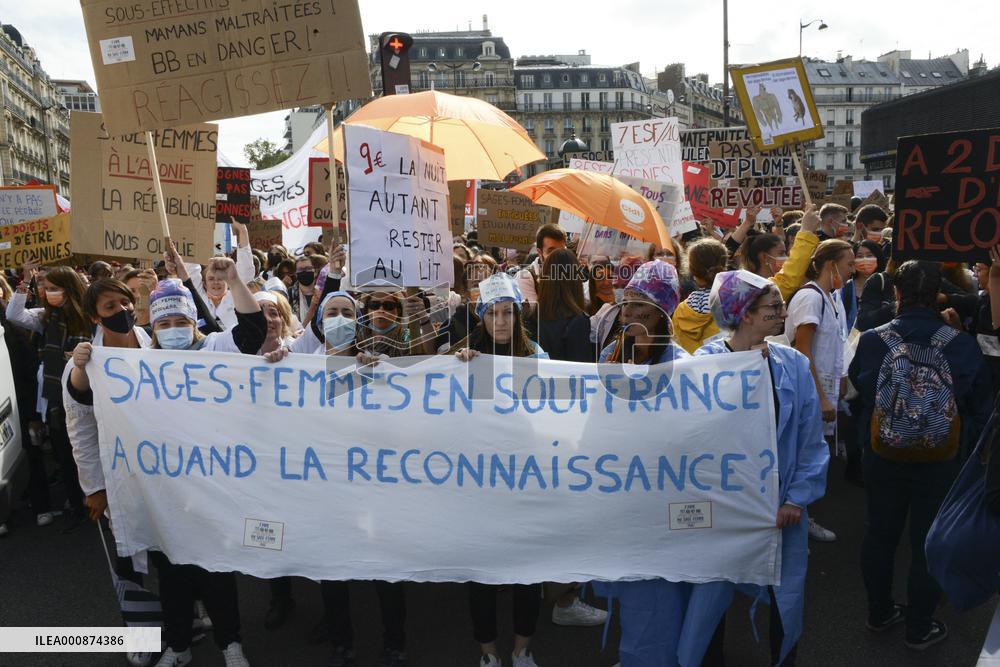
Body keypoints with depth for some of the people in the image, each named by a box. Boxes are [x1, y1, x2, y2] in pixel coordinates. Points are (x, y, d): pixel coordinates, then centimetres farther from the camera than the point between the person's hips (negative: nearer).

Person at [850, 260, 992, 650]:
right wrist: (969, 438, 16)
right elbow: (982, 407, -2)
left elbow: (856, 382, 7)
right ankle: (919, 628, 27)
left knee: (880, 535, 18)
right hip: (940, 463, -1)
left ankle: (880, 613, 36)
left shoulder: (872, 341, -16)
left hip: (883, 458, 1)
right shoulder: (962, 346, -17)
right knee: (929, 543, 14)